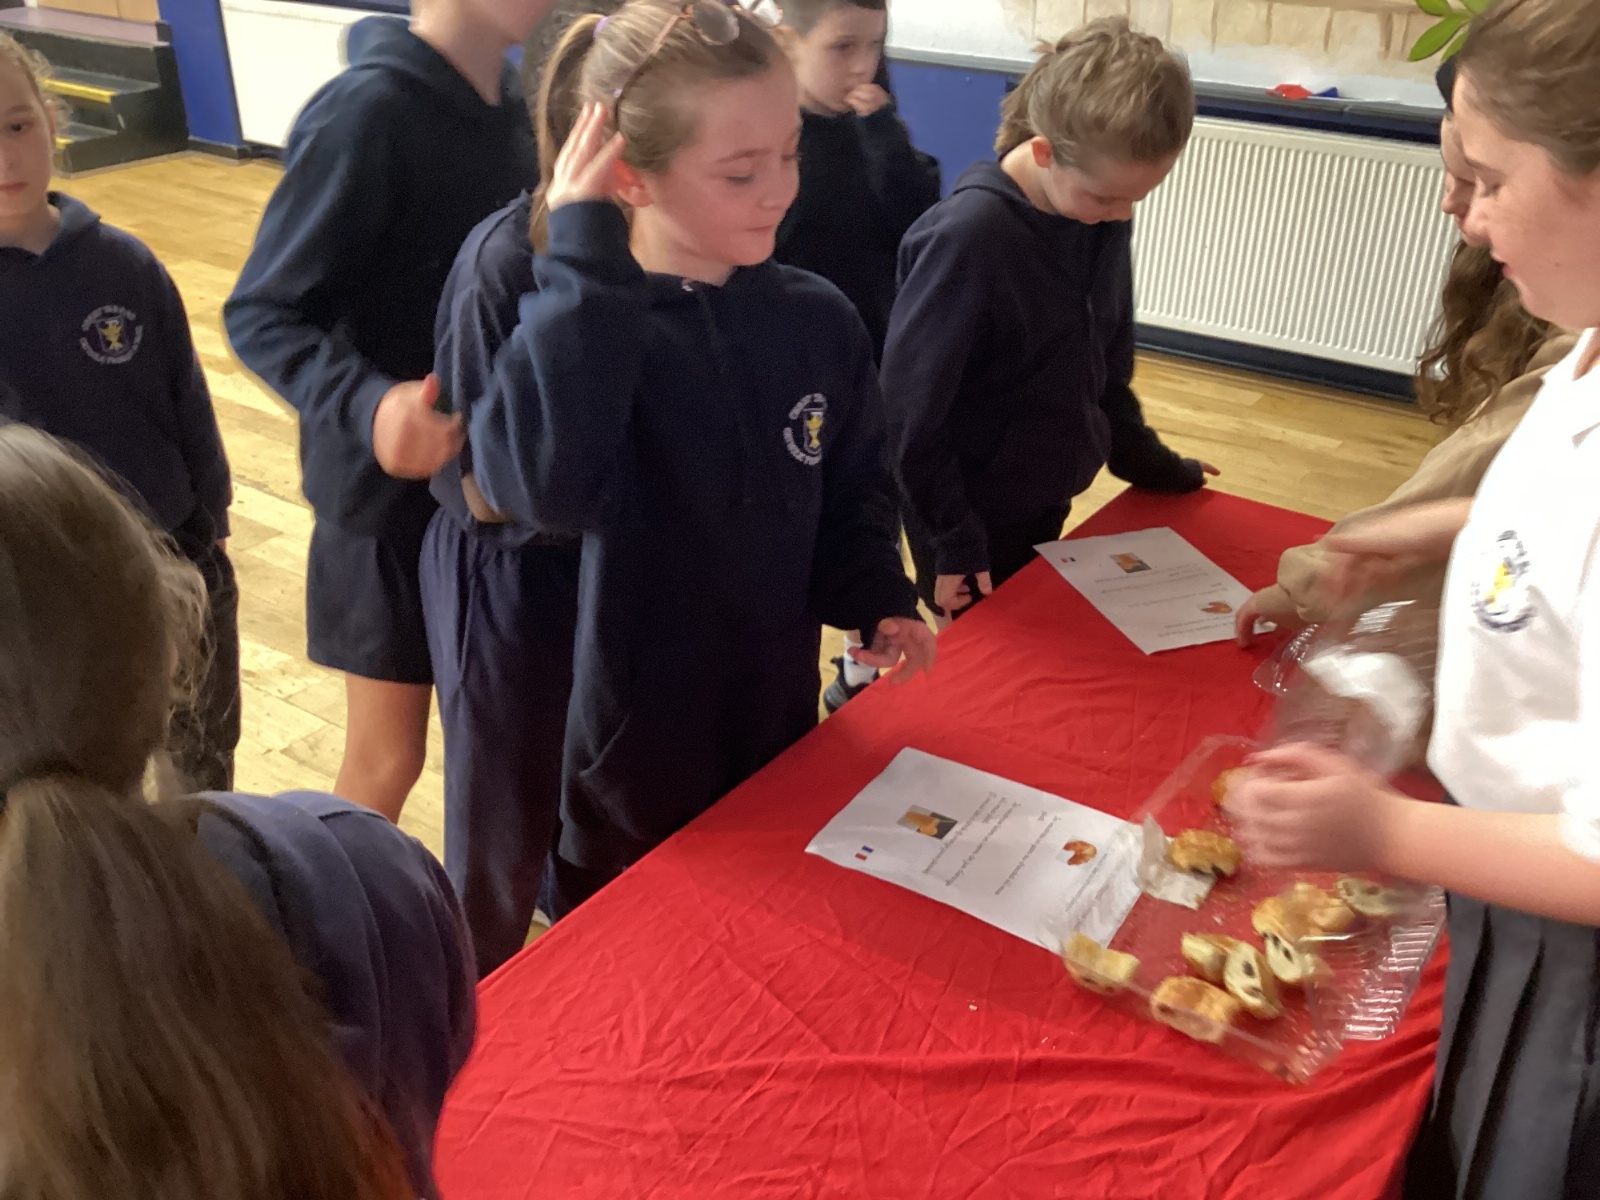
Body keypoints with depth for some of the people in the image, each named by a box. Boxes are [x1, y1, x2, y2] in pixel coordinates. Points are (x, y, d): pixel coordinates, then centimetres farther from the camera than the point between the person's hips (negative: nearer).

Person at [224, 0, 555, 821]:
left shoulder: (503, 101, 1)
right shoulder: (369, 110, -21)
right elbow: (262, 314, -20)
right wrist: (367, 408, -36)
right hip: (391, 492, -6)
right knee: (389, 755, 10)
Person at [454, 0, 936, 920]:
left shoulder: (821, 321, -5)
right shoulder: (569, 314, -19)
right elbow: (550, 486, -40)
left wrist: (876, 599, -8)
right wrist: (584, 263, -35)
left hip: (779, 735, 4)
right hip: (629, 752, -4)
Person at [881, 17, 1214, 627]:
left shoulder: (1104, 216, -5)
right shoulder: (967, 236, -26)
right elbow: (909, 410, -21)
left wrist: (1150, 464, 13)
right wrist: (954, 541, -16)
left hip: (1046, 501, 7)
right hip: (972, 519, -6)